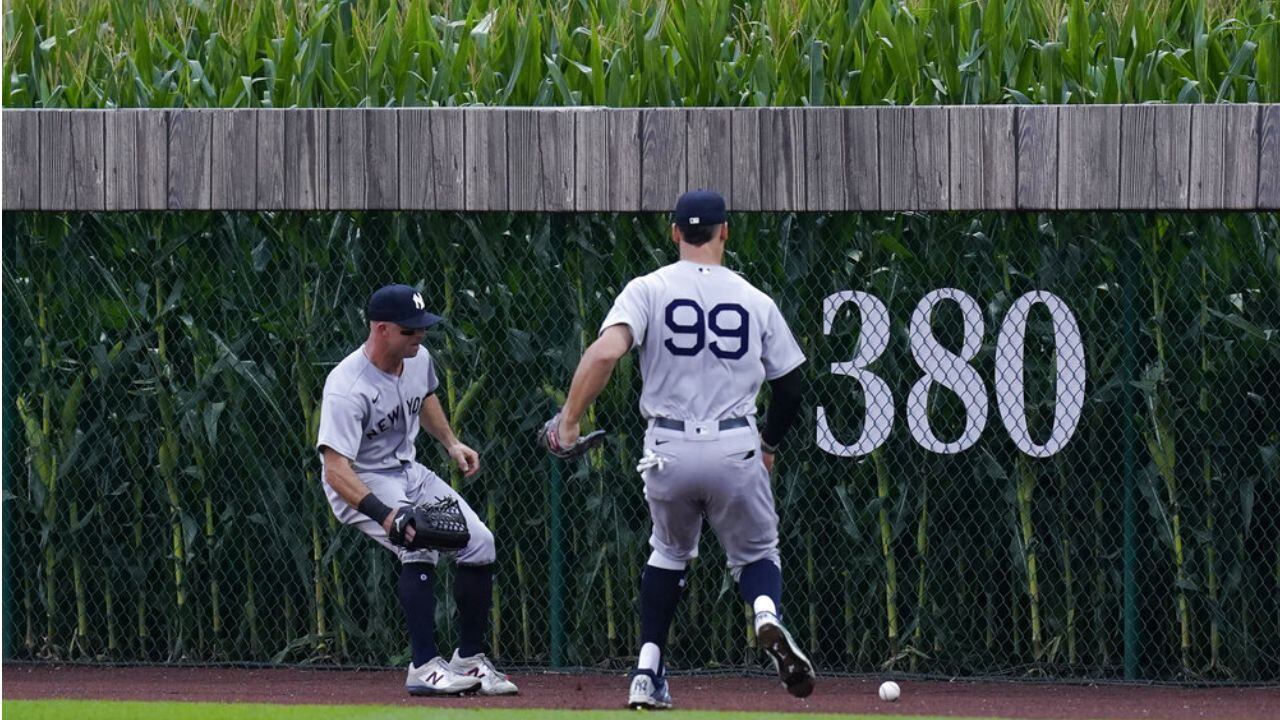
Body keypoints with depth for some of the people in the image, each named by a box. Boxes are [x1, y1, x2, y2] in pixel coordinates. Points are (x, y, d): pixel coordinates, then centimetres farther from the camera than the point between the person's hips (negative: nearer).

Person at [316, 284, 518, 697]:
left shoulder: (418, 359, -6)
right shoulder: (347, 388, -31)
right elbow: (335, 470, -39)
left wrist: (450, 442, 7)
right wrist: (385, 515, -51)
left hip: (408, 472, 8)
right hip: (362, 485, -8)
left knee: (479, 543, 0)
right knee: (420, 544, -30)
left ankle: (470, 661, 13)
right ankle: (424, 668, -27)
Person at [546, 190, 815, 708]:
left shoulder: (648, 290, 0)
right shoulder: (755, 301, 5)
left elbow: (606, 353, -17)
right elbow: (790, 387, 10)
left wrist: (568, 420, -12)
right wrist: (769, 444, 28)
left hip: (667, 451, 0)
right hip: (735, 450, 0)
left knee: (670, 552, 26)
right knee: (756, 553, 18)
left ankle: (647, 672, 15)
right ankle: (767, 618, -17)